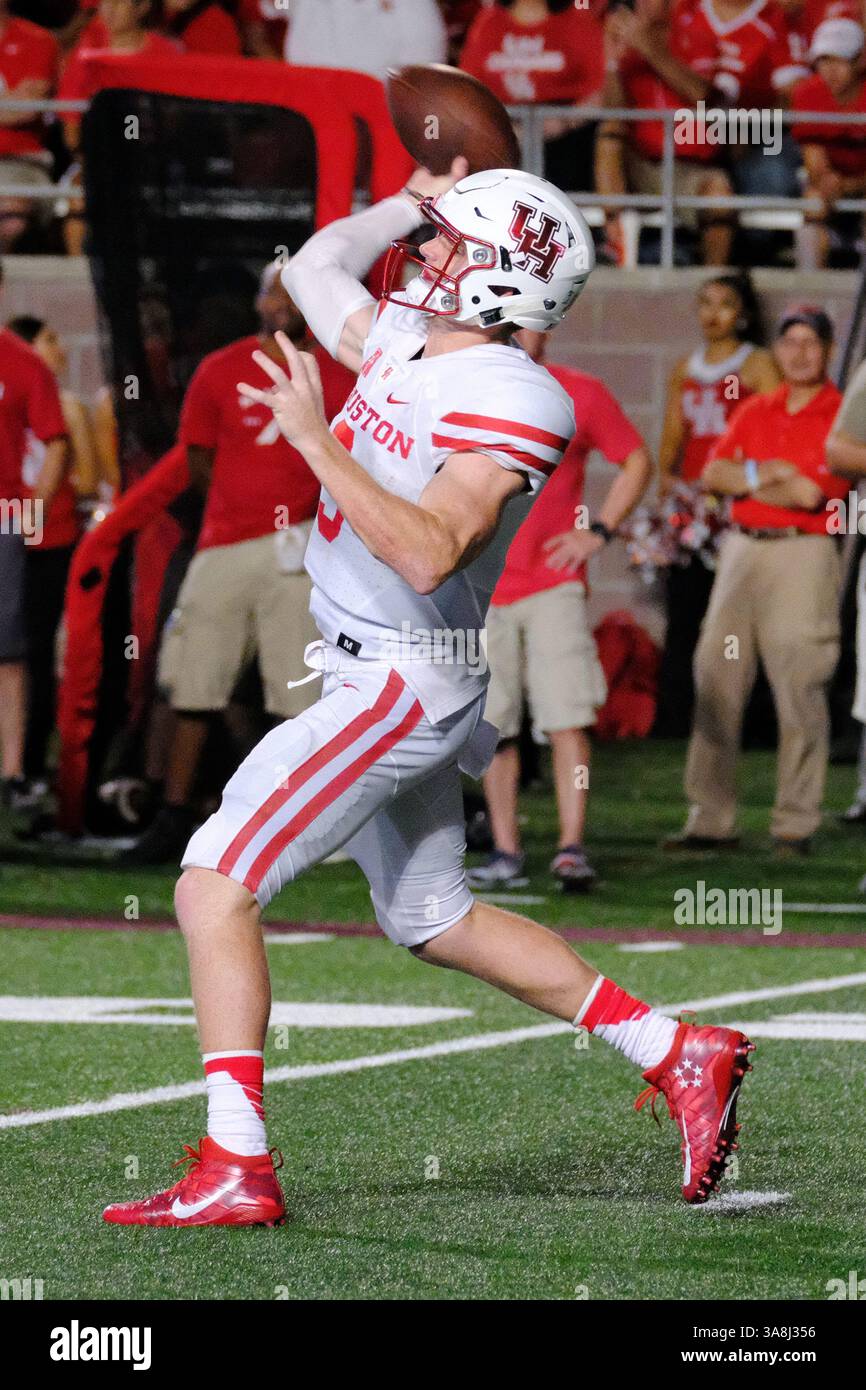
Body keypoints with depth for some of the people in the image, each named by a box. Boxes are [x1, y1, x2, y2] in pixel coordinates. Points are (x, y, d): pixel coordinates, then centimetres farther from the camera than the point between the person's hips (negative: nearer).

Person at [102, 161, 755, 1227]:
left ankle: (234, 1169, -18)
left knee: (214, 887, -15)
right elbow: (316, 266, 26)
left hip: (404, 683, -10)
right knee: (435, 922, 20)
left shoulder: (509, 400, -19)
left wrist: (313, 437, -29)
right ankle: (682, 1057, 24)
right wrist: (414, 203, 13)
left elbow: (428, 554, -30)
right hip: (380, 679, 10)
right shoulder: (405, 342, 7)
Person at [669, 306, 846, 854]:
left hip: (803, 555, -6)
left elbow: (810, 494, -13)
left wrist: (745, 481, -1)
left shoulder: (841, 417, -2)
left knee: (800, 690, -8)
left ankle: (796, 823, -3)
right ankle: (711, 819, 8)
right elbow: (714, 473, 7)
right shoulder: (755, 412, 17)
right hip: (743, 550, 6)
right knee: (716, 683, 3)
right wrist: (770, 474, -8)